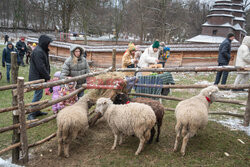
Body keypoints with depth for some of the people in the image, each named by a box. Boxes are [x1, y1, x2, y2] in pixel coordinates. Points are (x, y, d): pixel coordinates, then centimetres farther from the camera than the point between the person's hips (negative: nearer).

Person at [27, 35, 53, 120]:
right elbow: (41, 67, -23)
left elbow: (45, 65, 18)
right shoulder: (38, 52, -20)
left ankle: (37, 111, 29)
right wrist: (48, 77, -16)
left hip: (40, 77, 10)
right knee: (38, 95, -7)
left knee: (38, 94, 17)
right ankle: (31, 114, 1)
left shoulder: (42, 50, 13)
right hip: (37, 77, -10)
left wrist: (47, 76, 13)